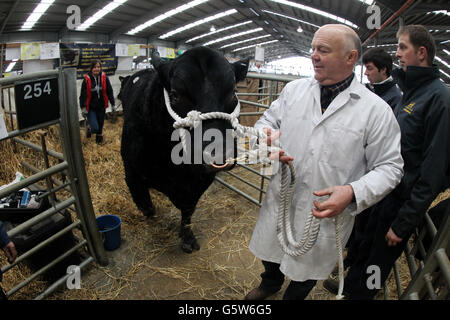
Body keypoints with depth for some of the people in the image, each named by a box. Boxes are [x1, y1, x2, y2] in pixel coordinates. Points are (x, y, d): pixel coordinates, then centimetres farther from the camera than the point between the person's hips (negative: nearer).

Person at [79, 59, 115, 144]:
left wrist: (112, 104, 6)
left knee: (100, 124, 16)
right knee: (95, 128, -10)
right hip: (91, 108, -2)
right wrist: (83, 108, -10)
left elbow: (110, 92, 3)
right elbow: (83, 95, -7)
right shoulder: (87, 79, -12)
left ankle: (99, 137, 44)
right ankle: (90, 129, 26)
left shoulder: (104, 78, -6)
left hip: (101, 107, 2)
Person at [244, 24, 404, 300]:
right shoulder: (294, 89, 1)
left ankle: (292, 297, 55)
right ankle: (270, 284, 61)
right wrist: (266, 136, -18)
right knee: (271, 255, 27)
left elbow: (390, 166, -9)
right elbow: (268, 122, 7)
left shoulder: (377, 110, -11)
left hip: (327, 215, -3)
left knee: (306, 270, 21)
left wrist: (353, 192, -26)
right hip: (279, 203, 4)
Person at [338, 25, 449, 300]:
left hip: (403, 201, -8)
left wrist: (403, 223, -19)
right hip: (386, 193, 8)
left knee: (378, 262, 11)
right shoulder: (410, 92, 9)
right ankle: (349, 286, 44)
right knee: (365, 247, 22)